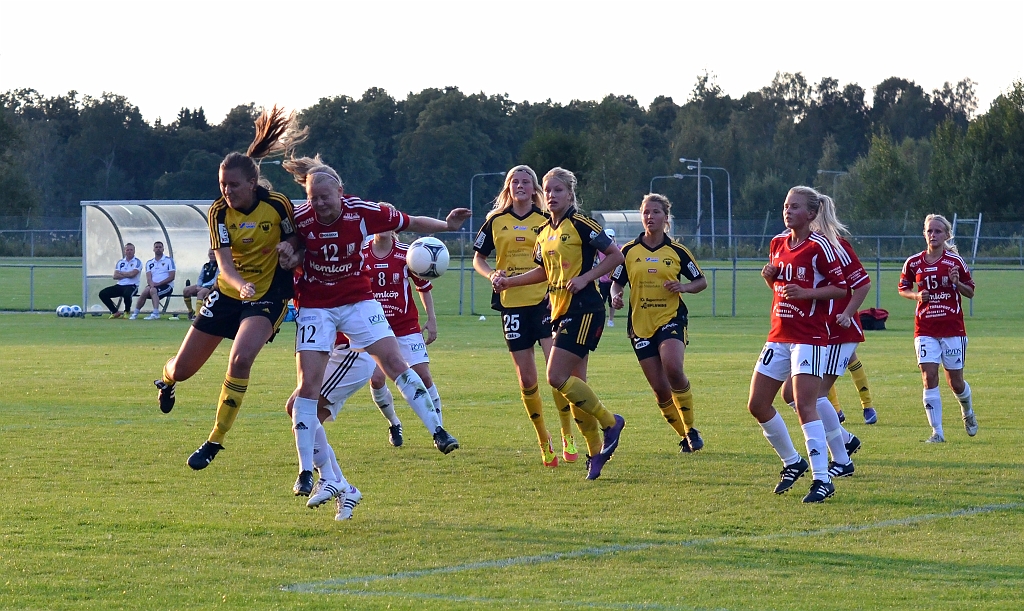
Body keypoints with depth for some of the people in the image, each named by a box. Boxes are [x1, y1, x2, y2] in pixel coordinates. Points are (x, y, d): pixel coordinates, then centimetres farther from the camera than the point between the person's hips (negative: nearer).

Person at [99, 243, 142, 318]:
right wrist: (127, 275, -8)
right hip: (120, 286, 6)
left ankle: (127, 312, -9)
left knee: (126, 294, -41)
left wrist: (121, 273, 0)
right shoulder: (120, 262, 15)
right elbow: (115, 276, 3)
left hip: (131, 286, -6)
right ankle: (115, 312, 1)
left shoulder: (137, 262, -1)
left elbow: (132, 274, -16)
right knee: (102, 294, -11)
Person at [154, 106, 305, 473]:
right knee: (182, 369, 8)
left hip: (267, 296, -3)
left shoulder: (278, 206, -15)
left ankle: (215, 442, -17)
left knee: (240, 358, -30)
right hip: (228, 293, 3)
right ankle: (167, 380, 51)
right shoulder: (219, 212, -11)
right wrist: (241, 285, -40)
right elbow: (224, 264, -19)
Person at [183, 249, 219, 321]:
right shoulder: (206, 265, 19)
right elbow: (200, 278, 18)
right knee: (186, 290, -14)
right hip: (202, 286, 7)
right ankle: (190, 311, -7)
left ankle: (197, 315, -48)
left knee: (200, 293, -37)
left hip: (212, 287, -7)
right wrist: (198, 286, -4)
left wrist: (203, 286, -17)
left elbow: (215, 280, -10)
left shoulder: (219, 266, -1)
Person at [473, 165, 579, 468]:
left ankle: (567, 437, -1)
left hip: (544, 302, -2)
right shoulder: (496, 221, 7)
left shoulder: (546, 221, 4)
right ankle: (544, 443, 15)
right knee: (526, 378, 2)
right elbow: (478, 259, 13)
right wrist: (492, 274, -8)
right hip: (512, 304, 2)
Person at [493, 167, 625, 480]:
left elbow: (615, 255, -7)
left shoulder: (580, 224, -8)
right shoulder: (544, 232, 15)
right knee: (574, 384, 6)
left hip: (584, 309, -8)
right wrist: (509, 281, 19)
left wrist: (586, 277, -15)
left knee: (557, 377, -15)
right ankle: (595, 451, 13)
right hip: (560, 311, 8)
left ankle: (610, 421, 0)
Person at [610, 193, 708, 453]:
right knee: (659, 388, -2)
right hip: (640, 324, 2)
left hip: (671, 319, -2)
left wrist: (683, 287, -10)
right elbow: (616, 283, 11)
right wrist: (616, 296, -11)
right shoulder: (629, 251, 5)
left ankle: (691, 429, -9)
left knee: (673, 368, -27)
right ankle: (685, 436, 17)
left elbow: (701, 281, 10)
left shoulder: (677, 251, 3)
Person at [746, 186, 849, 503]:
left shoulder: (820, 246, -10)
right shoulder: (778, 243, 12)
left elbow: (841, 288, -9)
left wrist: (806, 293, -21)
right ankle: (792, 462, 24)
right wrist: (769, 277, 1)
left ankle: (823, 479, -12)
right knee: (757, 405, 6)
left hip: (809, 337, -8)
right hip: (779, 335, 8)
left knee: (805, 405, -16)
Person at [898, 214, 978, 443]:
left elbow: (970, 292, 5)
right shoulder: (913, 263, 3)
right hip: (925, 329, 1)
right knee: (929, 378, -11)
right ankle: (937, 432, -7)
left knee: (955, 382, 4)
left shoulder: (956, 261, -1)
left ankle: (968, 412, 38)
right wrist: (916, 295, -6)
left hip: (953, 329, -1)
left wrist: (957, 283, -15)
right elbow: (903, 288, 16)